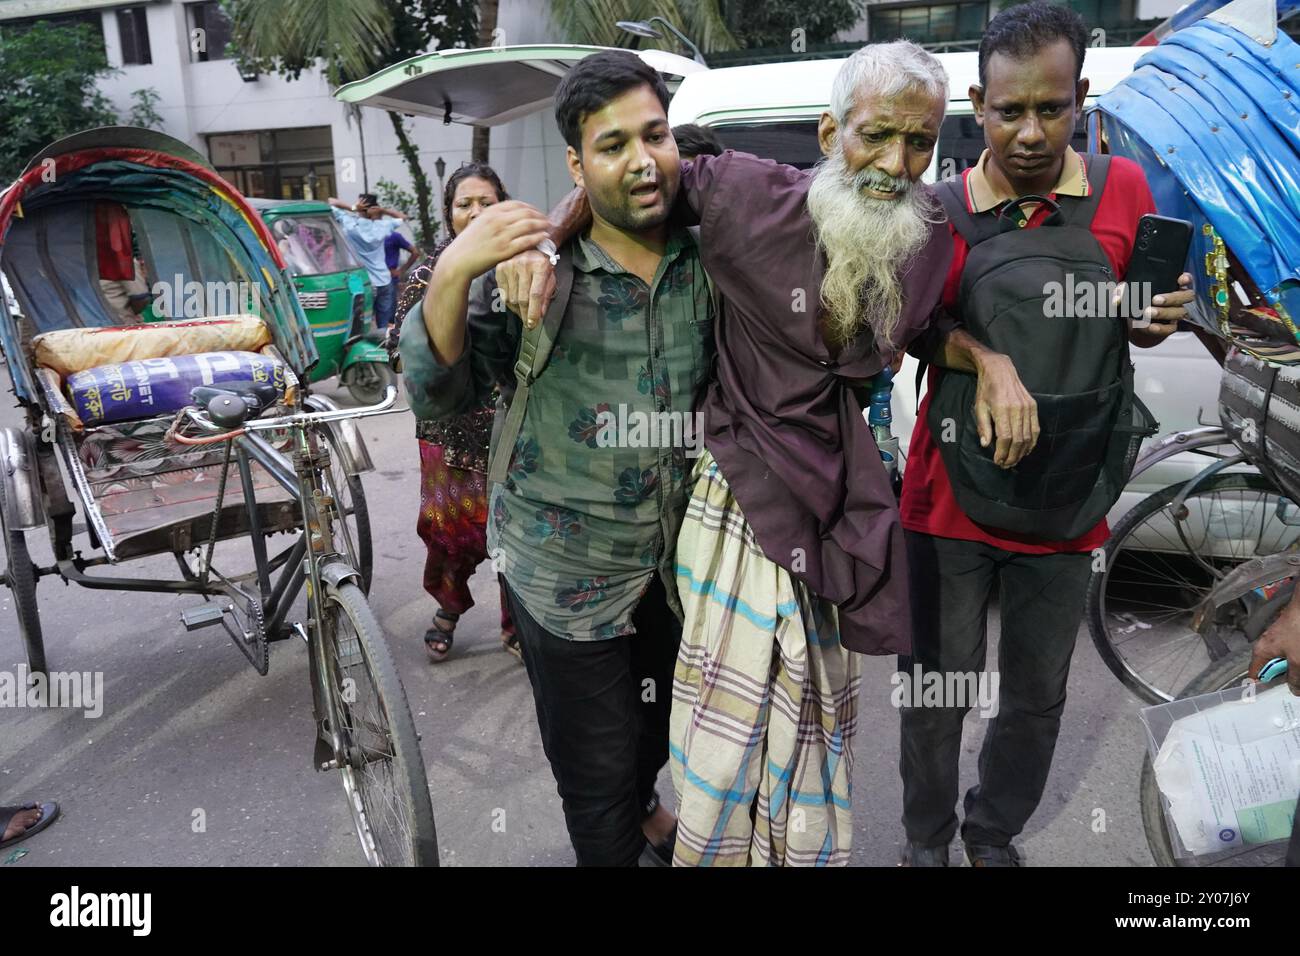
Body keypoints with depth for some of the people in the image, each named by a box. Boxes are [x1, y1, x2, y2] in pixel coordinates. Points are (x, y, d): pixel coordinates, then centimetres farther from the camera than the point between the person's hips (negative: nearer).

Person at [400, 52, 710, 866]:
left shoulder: (708, 257, -5)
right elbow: (437, 395, -18)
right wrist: (452, 275, -33)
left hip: (678, 558, 5)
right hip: (567, 569, -4)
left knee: (659, 727, 31)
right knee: (596, 776, 12)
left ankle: (641, 810, 63)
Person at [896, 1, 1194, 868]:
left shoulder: (1124, 189, 0)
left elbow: (1134, 325, 11)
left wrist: (1164, 316, -8)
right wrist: (986, 362, -31)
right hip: (950, 499, -2)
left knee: (1038, 697, 17)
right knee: (937, 694, 10)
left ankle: (994, 833, 43)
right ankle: (927, 840, 36)